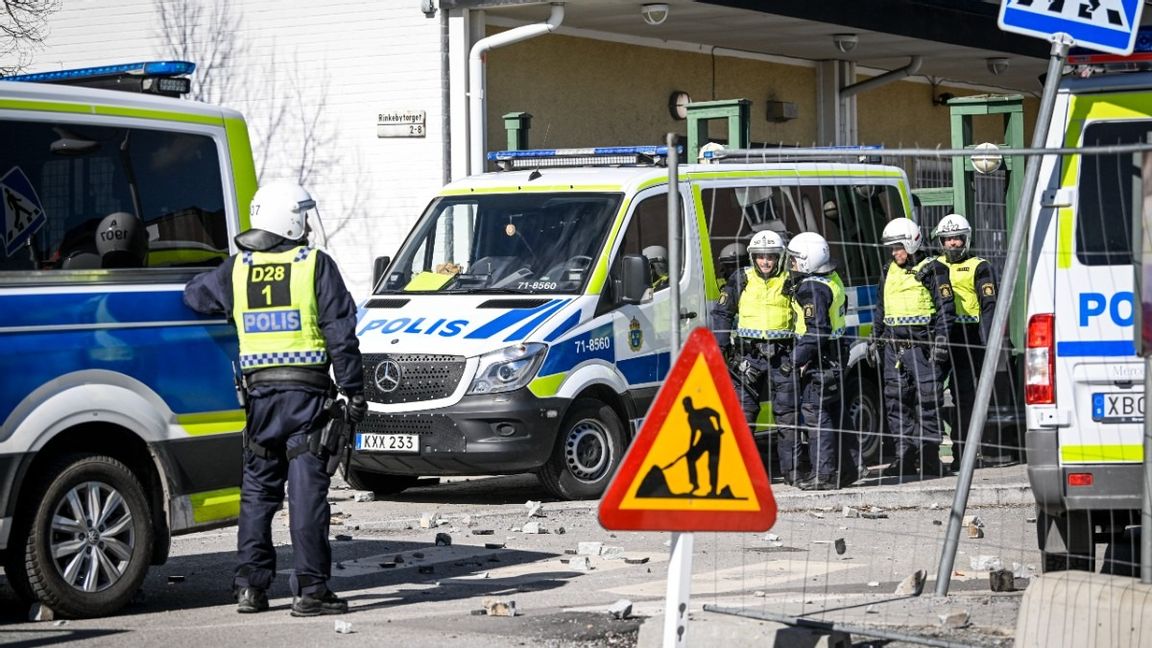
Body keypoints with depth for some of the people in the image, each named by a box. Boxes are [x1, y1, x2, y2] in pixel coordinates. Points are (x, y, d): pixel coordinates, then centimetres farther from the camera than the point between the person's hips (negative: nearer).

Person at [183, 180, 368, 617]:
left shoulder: (236, 270, 8)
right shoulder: (316, 265, -3)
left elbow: (193, 295, 24)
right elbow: (341, 335, -6)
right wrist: (354, 392, -1)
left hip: (260, 393, 4)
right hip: (306, 392, -4)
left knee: (257, 490, 12)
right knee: (307, 491, -4)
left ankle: (250, 585, 11)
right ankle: (309, 589, -6)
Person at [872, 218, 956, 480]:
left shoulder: (932, 270, -3)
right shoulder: (888, 273, 18)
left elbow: (946, 308, -6)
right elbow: (880, 309, 26)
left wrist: (940, 343, -13)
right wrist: (874, 340, 22)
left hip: (922, 348, -7)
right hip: (894, 348, 7)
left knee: (926, 403, -5)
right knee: (896, 402, 5)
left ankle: (929, 459, -2)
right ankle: (905, 457, 11)